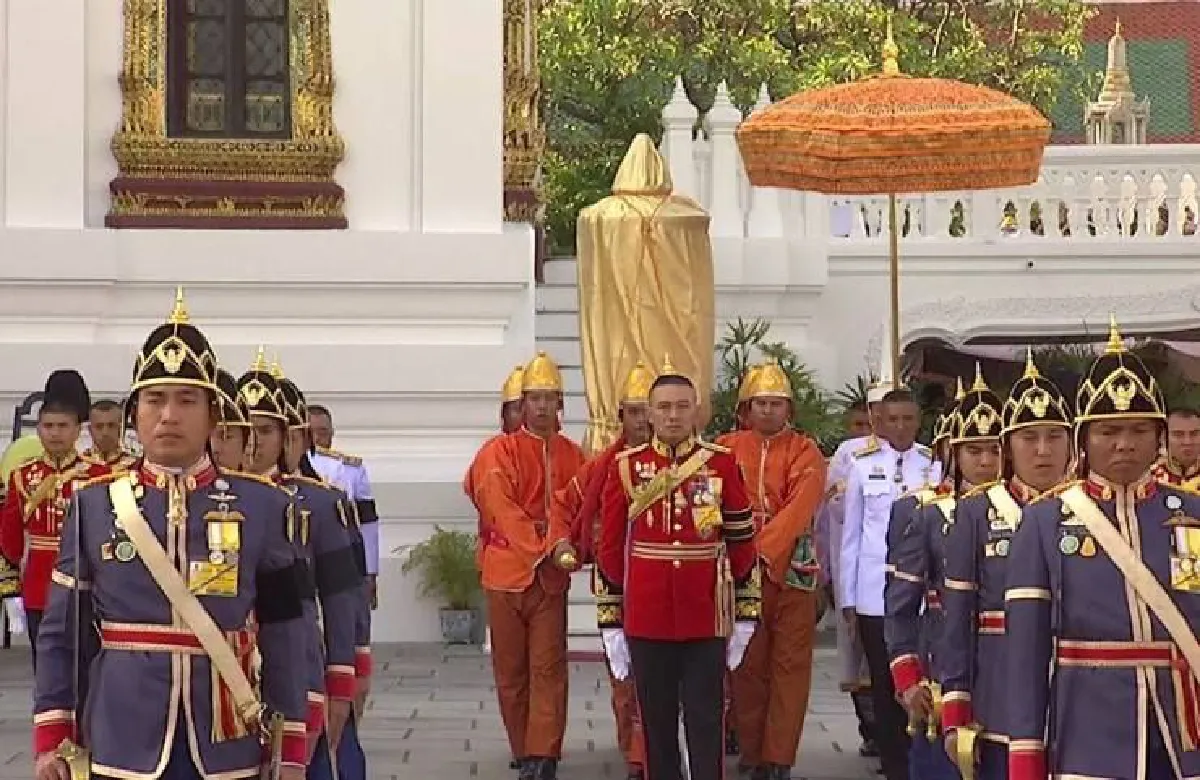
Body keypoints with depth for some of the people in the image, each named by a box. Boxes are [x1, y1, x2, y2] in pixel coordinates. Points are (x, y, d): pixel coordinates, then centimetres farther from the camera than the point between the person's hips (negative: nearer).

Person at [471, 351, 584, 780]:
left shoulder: (573, 455, 7)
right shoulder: (503, 449, -1)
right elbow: (501, 507, -13)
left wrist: (562, 542, -19)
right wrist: (546, 546, -23)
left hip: (552, 576, 1)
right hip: (507, 571, -1)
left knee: (548, 667, -5)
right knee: (510, 669, 6)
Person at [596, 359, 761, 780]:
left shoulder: (723, 464, 0)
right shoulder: (626, 467, 1)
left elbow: (743, 543, 4)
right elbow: (610, 548, 4)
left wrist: (745, 618, 3)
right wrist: (610, 624, 3)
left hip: (707, 620, -1)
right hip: (646, 622, 1)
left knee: (706, 725, 3)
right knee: (656, 725, 9)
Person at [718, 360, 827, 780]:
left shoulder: (805, 452, 1)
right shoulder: (727, 447, 7)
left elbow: (799, 506, -13)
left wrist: (763, 548, -25)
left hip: (791, 568, -1)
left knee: (790, 663, 0)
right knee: (747, 664, 4)